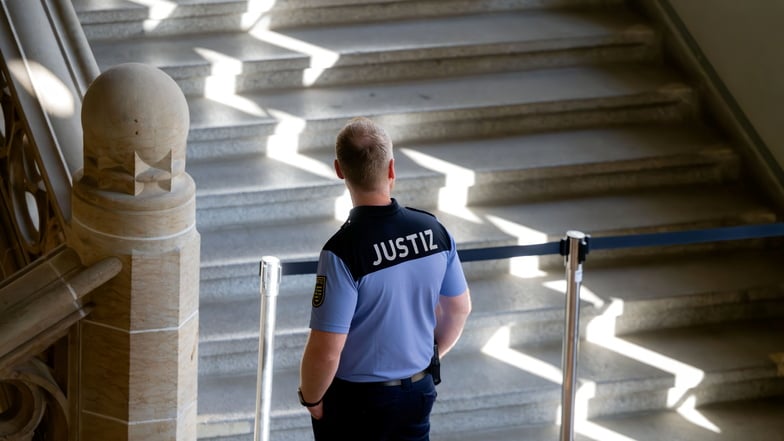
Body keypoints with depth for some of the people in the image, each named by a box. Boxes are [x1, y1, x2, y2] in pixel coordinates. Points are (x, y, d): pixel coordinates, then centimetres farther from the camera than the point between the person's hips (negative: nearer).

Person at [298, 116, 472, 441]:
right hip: (418, 390, 5)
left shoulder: (343, 252, -26)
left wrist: (310, 398, -7)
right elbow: (459, 308, 6)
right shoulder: (433, 231, -8)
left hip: (356, 402, -5)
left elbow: (326, 351, -25)